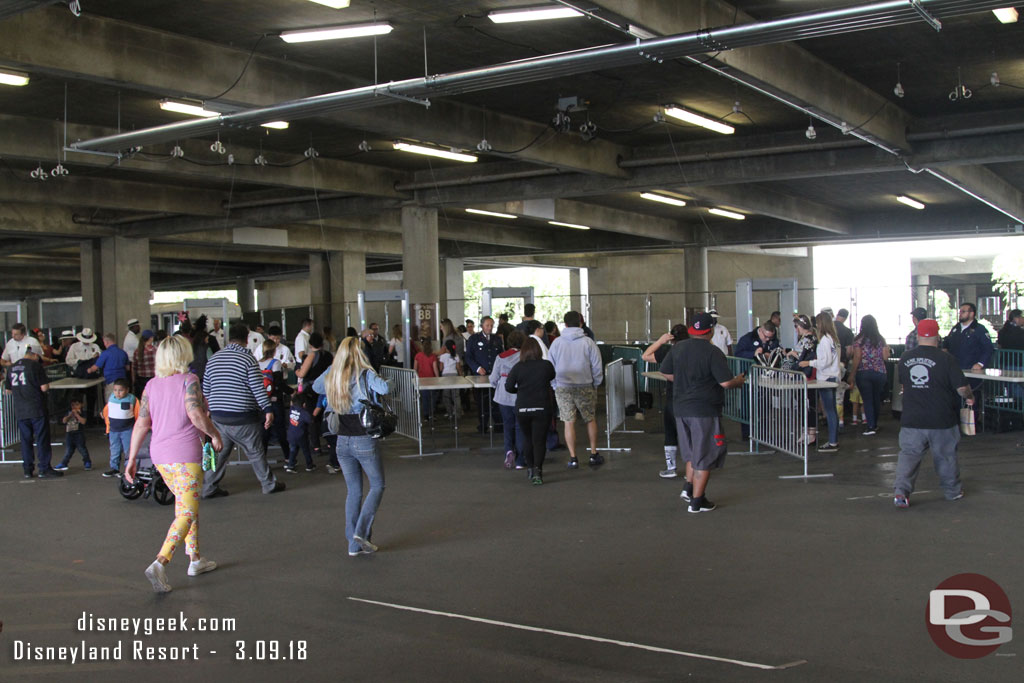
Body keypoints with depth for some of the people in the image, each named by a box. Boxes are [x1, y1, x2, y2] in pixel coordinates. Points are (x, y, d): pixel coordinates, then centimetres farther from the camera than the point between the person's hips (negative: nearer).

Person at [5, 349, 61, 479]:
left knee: (26, 440, 12)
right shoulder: (35, 366, -10)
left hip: (20, 411, 5)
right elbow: (44, 387, -13)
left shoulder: (11, 368, 9)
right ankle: (44, 469, 0)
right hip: (37, 409, -5)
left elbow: (7, 390, 15)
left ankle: (27, 469, 15)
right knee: (42, 439, 0)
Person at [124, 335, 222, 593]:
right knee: (187, 514, -5)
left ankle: (195, 559, 28)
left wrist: (132, 458, 8)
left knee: (187, 506, 21)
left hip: (160, 455, 7)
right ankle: (160, 564, -20)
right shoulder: (188, 381, -9)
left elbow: (141, 424, 5)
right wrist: (214, 434, -3)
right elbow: (196, 416, -19)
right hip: (185, 455, -7)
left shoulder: (151, 385, 8)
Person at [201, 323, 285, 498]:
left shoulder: (213, 359, 8)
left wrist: (208, 410, 25)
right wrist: (268, 410, -10)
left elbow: (206, 389, 14)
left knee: (219, 452, 13)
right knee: (256, 452, 6)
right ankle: (269, 484, 16)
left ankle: (209, 487, 13)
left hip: (218, 416, 5)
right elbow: (258, 388, -13)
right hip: (242, 418, -5)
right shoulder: (248, 359, -10)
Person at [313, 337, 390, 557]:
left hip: (343, 442, 5)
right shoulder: (365, 375, -12)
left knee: (353, 491, 14)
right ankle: (361, 532, -3)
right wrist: (379, 383, -7)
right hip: (365, 441, -5)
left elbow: (315, 386, 24)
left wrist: (333, 369, 19)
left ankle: (354, 544, 14)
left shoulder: (331, 376, 3)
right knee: (377, 485, 11)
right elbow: (384, 388, -29)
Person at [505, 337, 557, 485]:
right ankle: (537, 470, -14)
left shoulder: (518, 367, -6)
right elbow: (552, 377, 14)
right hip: (542, 408, -1)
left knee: (527, 438, 19)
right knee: (539, 440, 1)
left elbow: (508, 387, -8)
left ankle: (530, 469, 26)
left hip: (522, 409, 1)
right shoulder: (546, 365, -6)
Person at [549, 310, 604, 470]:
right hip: (585, 387, 0)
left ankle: (573, 458, 3)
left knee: (569, 422, 3)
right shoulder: (588, 342, -4)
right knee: (590, 420, 14)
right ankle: (594, 454, 19)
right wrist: (595, 385, 9)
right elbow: (597, 367, -3)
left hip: (563, 388, 1)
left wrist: (555, 386, 13)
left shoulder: (557, 342, 1)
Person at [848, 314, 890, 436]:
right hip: (880, 373, 3)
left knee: (867, 400, -1)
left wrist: (852, 376, -5)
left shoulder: (859, 340, -6)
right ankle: (875, 424, 25)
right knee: (877, 399, 15)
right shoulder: (881, 340, 4)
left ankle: (871, 426, -8)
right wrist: (887, 349, 22)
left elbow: (857, 359, -10)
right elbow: (885, 357, 0)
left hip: (863, 373, -3)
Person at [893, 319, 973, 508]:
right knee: (946, 456, 14)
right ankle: (953, 491, 30)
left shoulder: (905, 358, 1)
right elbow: (962, 388, -11)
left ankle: (900, 490, -12)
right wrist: (969, 397, 10)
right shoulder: (946, 360, -12)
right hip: (941, 421, -2)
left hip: (911, 419, 2)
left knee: (908, 454, 4)